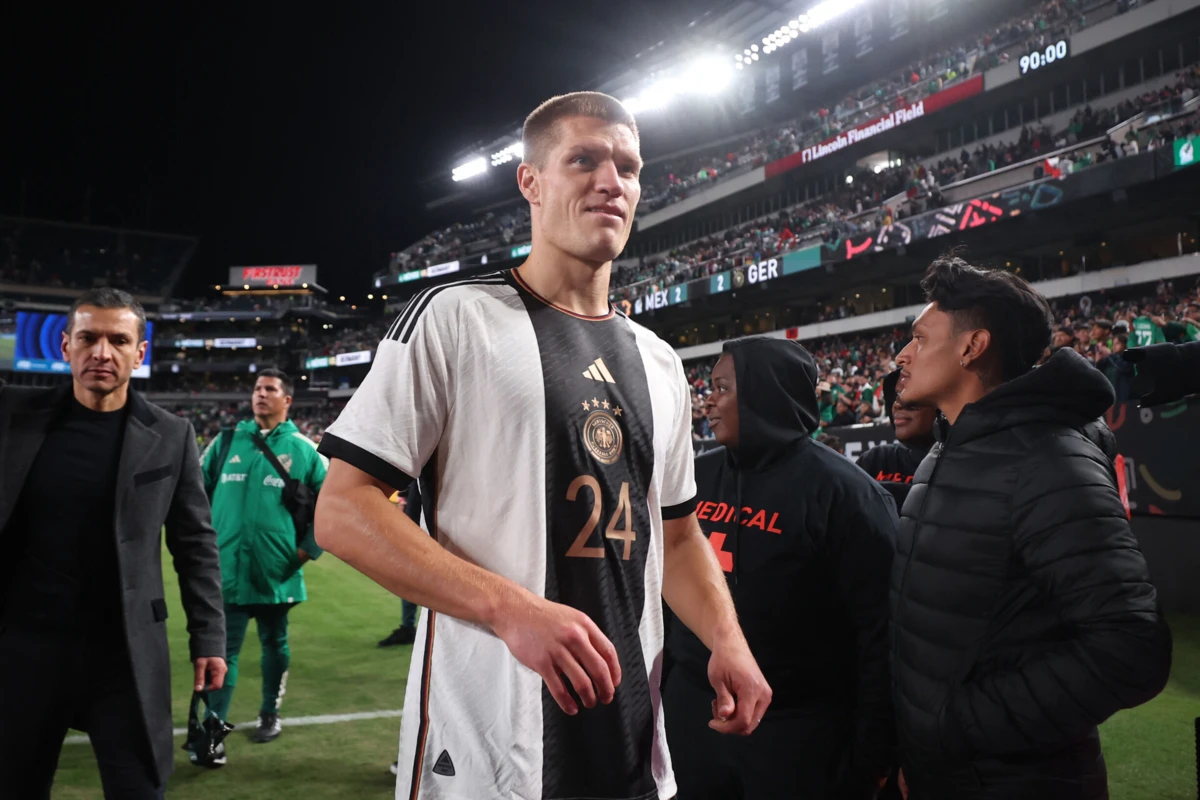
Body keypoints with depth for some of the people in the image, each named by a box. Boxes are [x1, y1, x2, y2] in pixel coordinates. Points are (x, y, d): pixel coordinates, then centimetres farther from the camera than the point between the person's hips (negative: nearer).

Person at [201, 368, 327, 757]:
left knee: (275, 644, 15)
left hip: (277, 571, 0)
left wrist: (308, 547, -2)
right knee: (223, 649, 1)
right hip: (227, 567, 0)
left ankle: (270, 714, 32)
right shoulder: (227, 441, 7)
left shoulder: (303, 449, 1)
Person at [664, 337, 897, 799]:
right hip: (689, 711, 5)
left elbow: (878, 628, -14)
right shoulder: (697, 478, 3)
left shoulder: (839, 490, -13)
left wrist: (872, 753, -13)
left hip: (797, 731, -5)